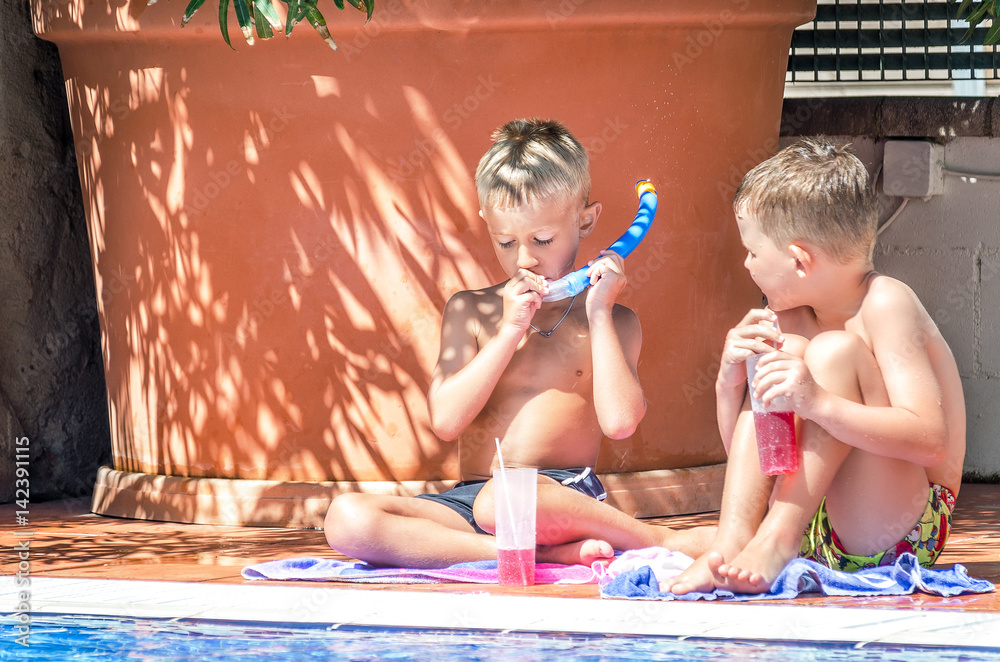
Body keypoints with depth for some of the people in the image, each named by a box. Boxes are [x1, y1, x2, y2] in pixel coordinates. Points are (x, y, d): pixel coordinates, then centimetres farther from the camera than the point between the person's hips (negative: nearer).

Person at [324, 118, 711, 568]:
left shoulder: (614, 322, 10)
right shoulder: (470, 311, 15)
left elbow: (620, 421, -9)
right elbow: (445, 421, 1)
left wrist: (599, 313, -4)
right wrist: (509, 332, -3)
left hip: (563, 495, -4)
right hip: (467, 499, 4)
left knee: (498, 501, -43)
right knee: (347, 519, -27)